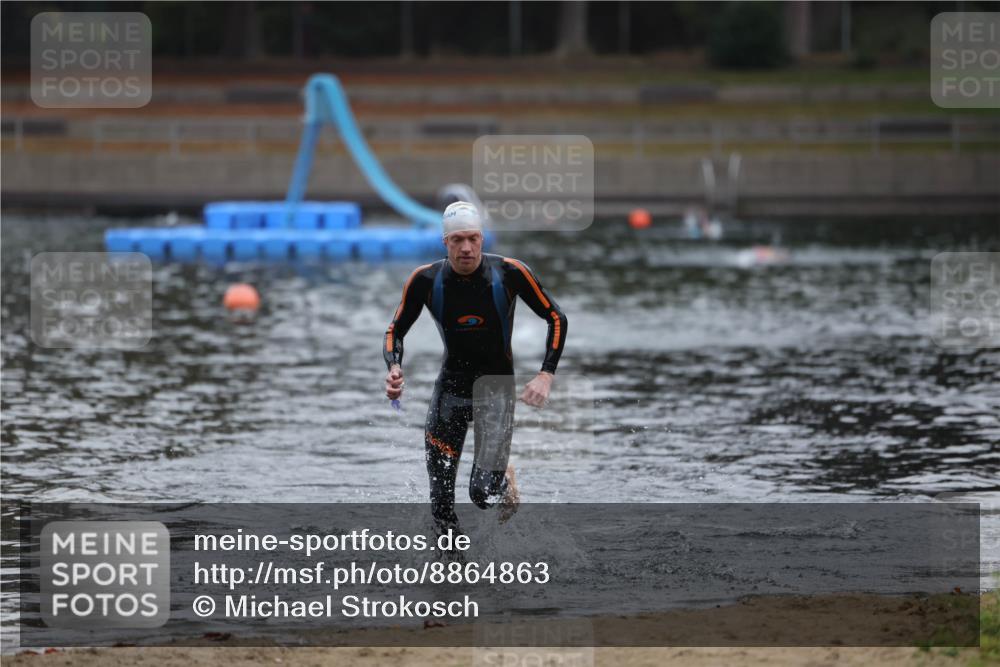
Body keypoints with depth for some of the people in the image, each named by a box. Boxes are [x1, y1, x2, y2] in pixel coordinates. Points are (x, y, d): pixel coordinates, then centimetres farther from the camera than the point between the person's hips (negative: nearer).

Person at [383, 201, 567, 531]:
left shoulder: (509, 273, -15)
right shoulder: (425, 280, -10)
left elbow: (557, 318, -4)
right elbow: (396, 330, 3)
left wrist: (546, 376, -15)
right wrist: (394, 367, -18)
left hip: (496, 386, -2)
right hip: (451, 384, 2)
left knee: (484, 494, -16)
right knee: (442, 511, -4)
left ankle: (505, 477, 22)